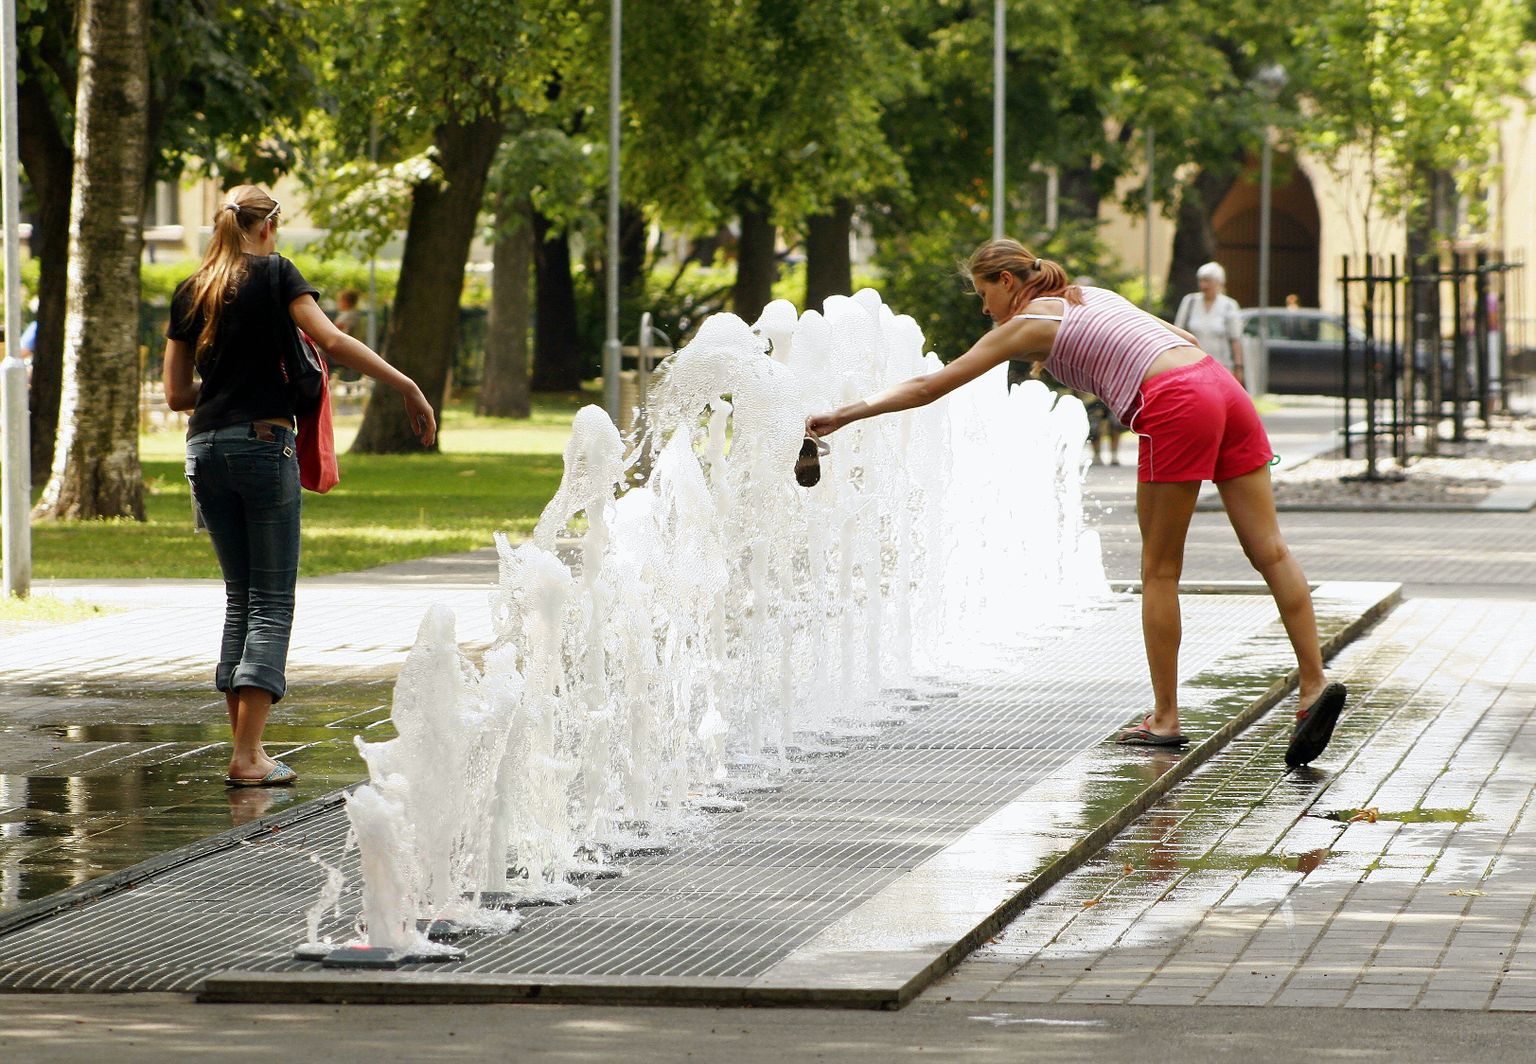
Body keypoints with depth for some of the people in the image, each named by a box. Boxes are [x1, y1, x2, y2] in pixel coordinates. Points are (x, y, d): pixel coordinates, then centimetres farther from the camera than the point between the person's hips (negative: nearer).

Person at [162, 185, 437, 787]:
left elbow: (176, 392, 14)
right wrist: (408, 387, -13)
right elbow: (331, 341, -15)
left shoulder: (189, 293, 13)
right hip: (263, 442, -5)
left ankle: (243, 746, 10)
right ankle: (249, 755, -11)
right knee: (272, 601, -3)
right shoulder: (274, 275, -2)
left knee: (240, 596, 14)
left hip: (205, 449, 5)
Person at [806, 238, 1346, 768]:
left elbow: (931, 386, 8)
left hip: (1177, 407, -7)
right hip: (1223, 384, 7)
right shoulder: (1094, 297, 28)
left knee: (1159, 570, 4)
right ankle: (1315, 684, -8)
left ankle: (1165, 718, 7)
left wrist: (846, 414, 13)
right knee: (1269, 550, 2)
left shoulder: (1029, 325, 7)